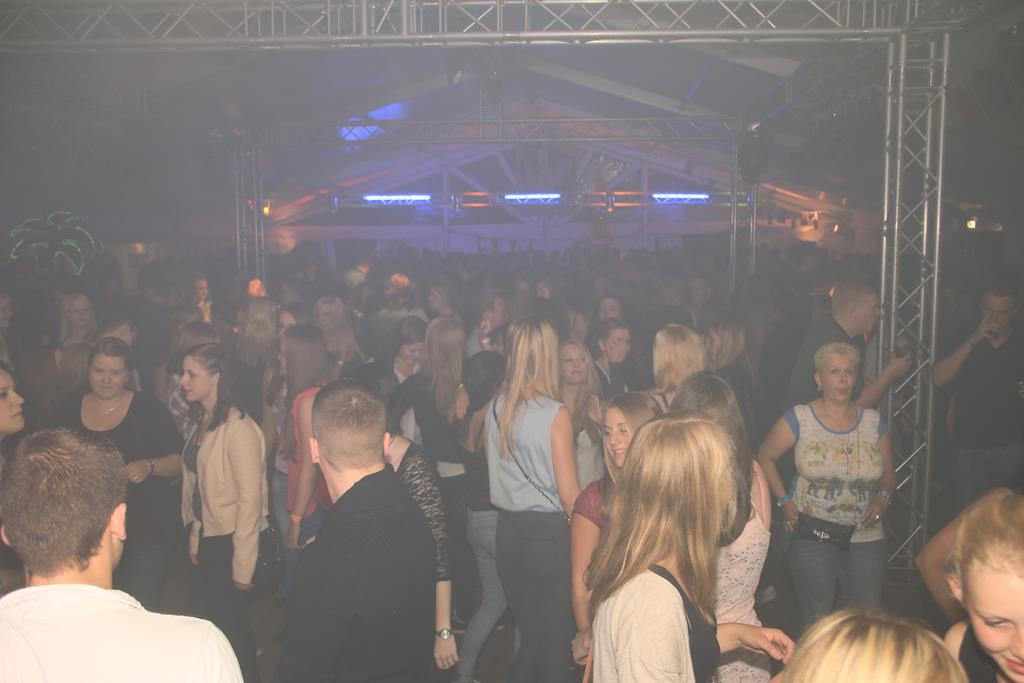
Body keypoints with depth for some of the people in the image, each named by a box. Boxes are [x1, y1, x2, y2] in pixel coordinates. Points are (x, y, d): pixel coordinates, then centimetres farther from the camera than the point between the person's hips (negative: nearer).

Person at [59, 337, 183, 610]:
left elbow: (180, 460, -5)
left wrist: (149, 466, -22)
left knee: (140, 605, -3)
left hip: (147, 529, -3)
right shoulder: (72, 409, 5)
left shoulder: (149, 408, -5)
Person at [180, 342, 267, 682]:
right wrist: (194, 539, 4)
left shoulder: (238, 428, -21)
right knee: (210, 618, 18)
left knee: (230, 621, 7)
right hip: (207, 539, 8)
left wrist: (242, 567, -16)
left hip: (230, 540, -7)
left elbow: (250, 499, -20)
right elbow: (194, 486, 6)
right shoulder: (202, 422, 4)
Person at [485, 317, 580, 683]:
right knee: (556, 636, 12)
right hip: (549, 533, -5)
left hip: (509, 530, 5)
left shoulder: (495, 409, 0)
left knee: (529, 633, 20)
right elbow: (569, 494, -14)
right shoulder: (555, 414, -15)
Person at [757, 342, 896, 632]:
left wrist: (883, 496, -7)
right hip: (813, 535, -2)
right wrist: (784, 501, -3)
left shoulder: (874, 422, 5)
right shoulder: (798, 420, -5)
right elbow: (765, 457, 3)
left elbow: (888, 473, 14)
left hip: (866, 536, 3)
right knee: (815, 619, 8)